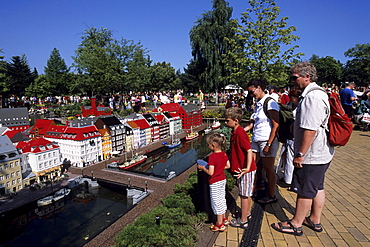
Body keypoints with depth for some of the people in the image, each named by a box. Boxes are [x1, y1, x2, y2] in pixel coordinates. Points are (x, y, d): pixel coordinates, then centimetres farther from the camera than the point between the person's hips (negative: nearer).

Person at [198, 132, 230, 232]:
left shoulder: (212, 157, -26)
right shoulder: (224, 154, -3)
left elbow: (210, 172, -25)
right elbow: (228, 166, 7)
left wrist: (203, 168, -11)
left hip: (215, 182, -8)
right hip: (223, 179, 8)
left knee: (216, 202, 6)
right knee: (222, 199, 22)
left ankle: (220, 225, 19)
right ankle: (224, 219, 38)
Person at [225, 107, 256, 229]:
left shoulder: (240, 133, -23)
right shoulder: (235, 132, 8)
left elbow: (249, 151, -27)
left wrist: (247, 168, -35)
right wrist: (229, 161, 19)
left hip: (245, 170, -9)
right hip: (240, 168, 9)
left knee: (244, 195, 4)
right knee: (247, 194, 22)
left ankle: (243, 221, 18)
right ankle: (247, 214, 39)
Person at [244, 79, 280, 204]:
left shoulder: (270, 103, -11)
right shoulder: (258, 104, 14)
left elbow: (276, 126, -16)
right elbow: (252, 123, 16)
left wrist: (269, 145, -18)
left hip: (268, 141, -7)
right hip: (256, 140, 8)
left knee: (269, 169, 5)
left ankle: (271, 196, 22)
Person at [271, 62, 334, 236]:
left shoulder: (312, 97, -23)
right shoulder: (318, 93, 12)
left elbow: (310, 130, -28)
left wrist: (300, 154, -22)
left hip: (311, 156, -10)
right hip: (321, 154, 10)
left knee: (305, 191, 4)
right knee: (317, 188, 20)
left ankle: (296, 224, 21)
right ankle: (315, 221, 36)